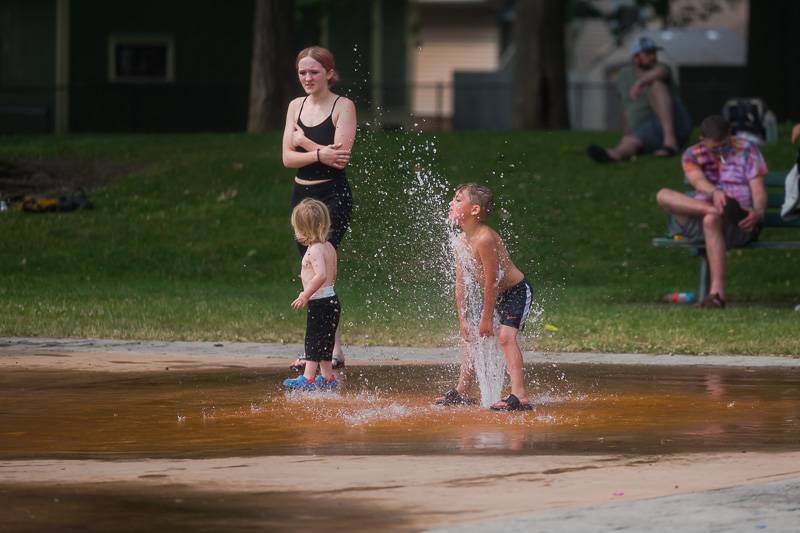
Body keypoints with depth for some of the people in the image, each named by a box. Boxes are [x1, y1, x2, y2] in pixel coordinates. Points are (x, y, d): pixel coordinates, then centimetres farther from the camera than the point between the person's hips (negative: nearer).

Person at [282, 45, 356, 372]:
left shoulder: (343, 106, -5)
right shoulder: (296, 106, 11)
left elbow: (340, 156, -16)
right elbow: (288, 158, 2)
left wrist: (304, 142, -7)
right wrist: (320, 154, -15)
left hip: (334, 196, -7)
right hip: (302, 195, 7)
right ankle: (335, 349, 17)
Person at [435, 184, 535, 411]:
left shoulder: (485, 238, -31)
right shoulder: (462, 240, -3)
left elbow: (491, 282, -26)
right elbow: (460, 283, 2)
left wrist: (487, 319, -19)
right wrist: (463, 319, 0)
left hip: (517, 292, -10)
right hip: (497, 295, 10)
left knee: (505, 336, -26)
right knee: (472, 336, 16)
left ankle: (519, 396, -33)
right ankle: (461, 391, 30)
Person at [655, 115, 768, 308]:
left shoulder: (746, 150, 8)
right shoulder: (693, 155, 12)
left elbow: (758, 189, -2)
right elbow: (698, 180, -11)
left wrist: (758, 213, -26)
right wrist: (714, 192, -36)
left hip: (739, 226, -3)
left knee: (711, 220, -40)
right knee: (663, 196, -21)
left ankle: (717, 290, -49)